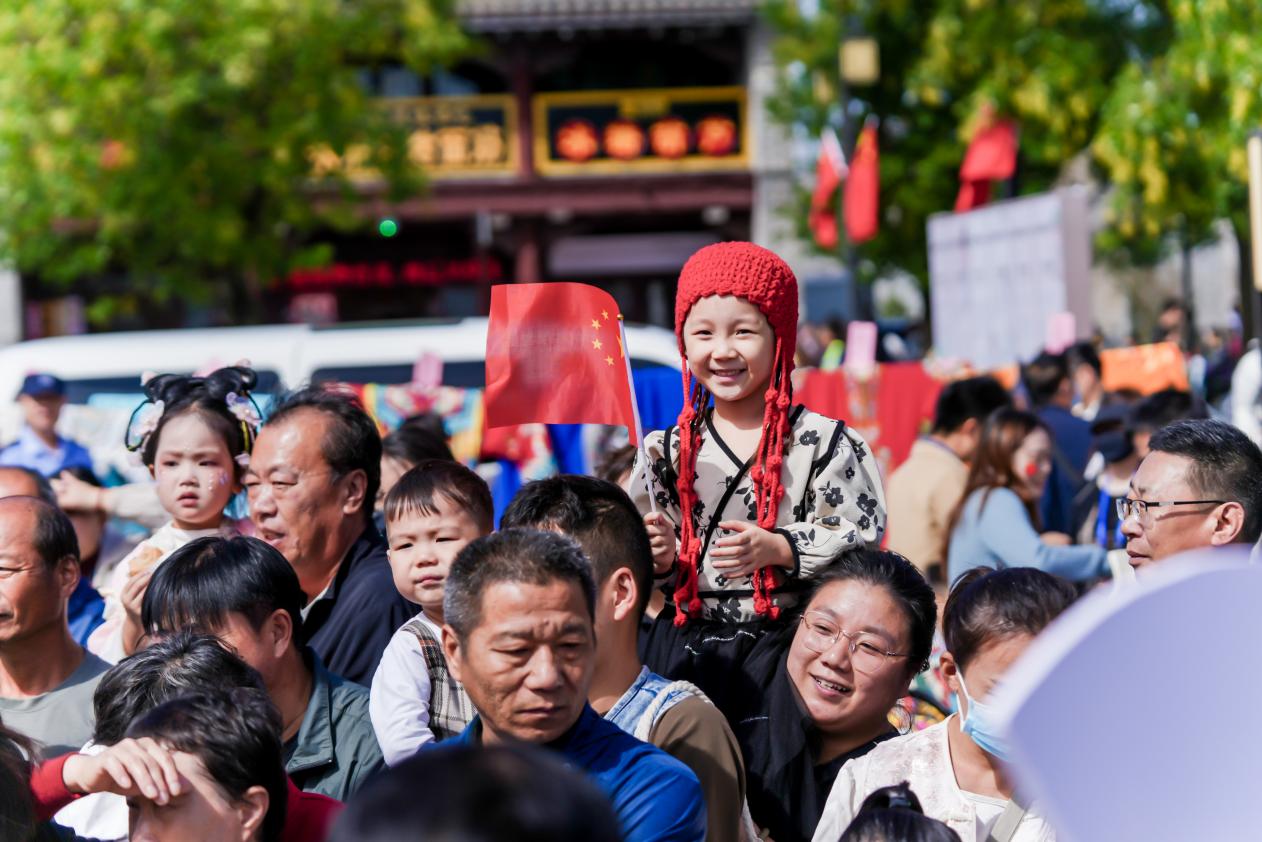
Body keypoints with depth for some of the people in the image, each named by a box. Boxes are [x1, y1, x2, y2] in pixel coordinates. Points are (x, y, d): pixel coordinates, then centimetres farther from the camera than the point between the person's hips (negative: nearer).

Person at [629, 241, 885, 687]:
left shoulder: (821, 442, -2)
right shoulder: (668, 451, 8)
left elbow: (859, 536, -6)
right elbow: (643, 561, 14)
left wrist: (778, 549, -18)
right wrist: (662, 556, -8)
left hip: (788, 645, -3)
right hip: (687, 646, 3)